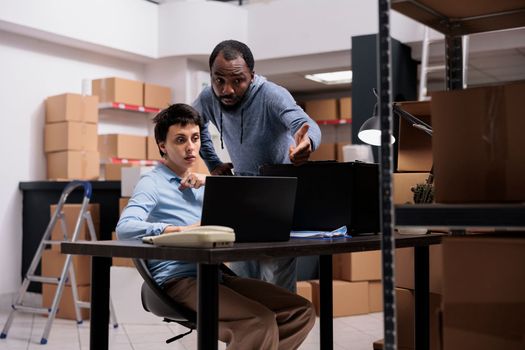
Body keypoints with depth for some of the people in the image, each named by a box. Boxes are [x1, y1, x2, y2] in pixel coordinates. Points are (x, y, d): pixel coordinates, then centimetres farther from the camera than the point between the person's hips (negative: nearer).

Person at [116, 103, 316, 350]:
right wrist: (181, 230, -29)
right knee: (261, 323, -29)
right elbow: (124, 228, -19)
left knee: (301, 311, -5)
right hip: (178, 280, -8)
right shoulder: (152, 183, -1)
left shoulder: (200, 183, 22)